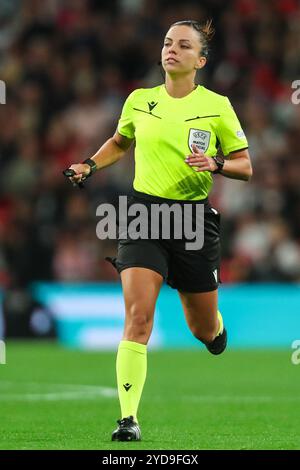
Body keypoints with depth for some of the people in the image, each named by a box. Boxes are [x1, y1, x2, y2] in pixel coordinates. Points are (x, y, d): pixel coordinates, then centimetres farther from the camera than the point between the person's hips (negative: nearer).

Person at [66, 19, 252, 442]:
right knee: (138, 316, -18)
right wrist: (90, 165, 10)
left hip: (194, 218, 0)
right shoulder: (139, 101, 5)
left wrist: (216, 164, -15)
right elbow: (119, 142, 26)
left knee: (204, 331, 10)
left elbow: (245, 166, 4)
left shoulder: (217, 106, -1)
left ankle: (215, 328, 50)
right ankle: (129, 418, -18)